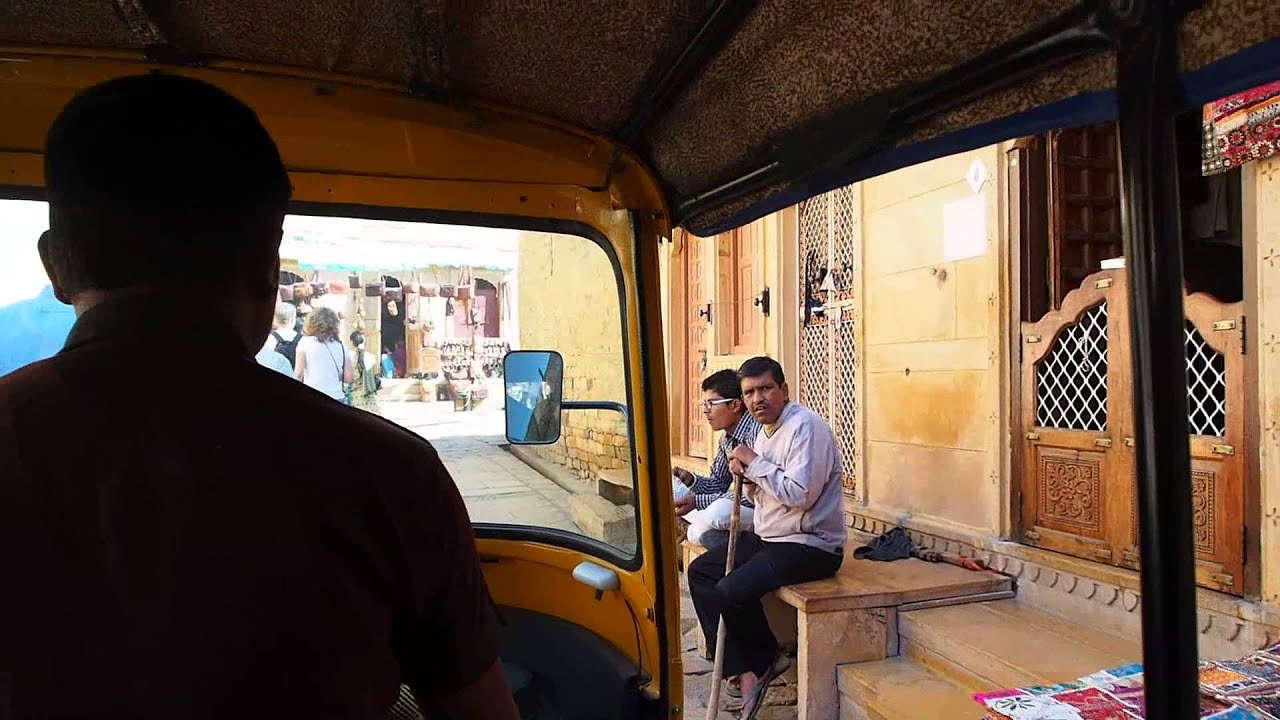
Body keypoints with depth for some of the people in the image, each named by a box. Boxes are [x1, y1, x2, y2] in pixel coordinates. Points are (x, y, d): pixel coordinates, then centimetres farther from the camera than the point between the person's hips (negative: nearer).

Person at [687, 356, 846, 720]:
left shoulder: (805, 426, -17)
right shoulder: (765, 430, 12)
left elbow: (800, 494, -27)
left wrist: (756, 462, -18)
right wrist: (747, 475, -2)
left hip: (810, 545, -10)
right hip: (769, 538, 10)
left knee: (732, 591, -24)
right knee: (700, 572, 3)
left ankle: (768, 658, 6)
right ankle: (746, 671, -1)